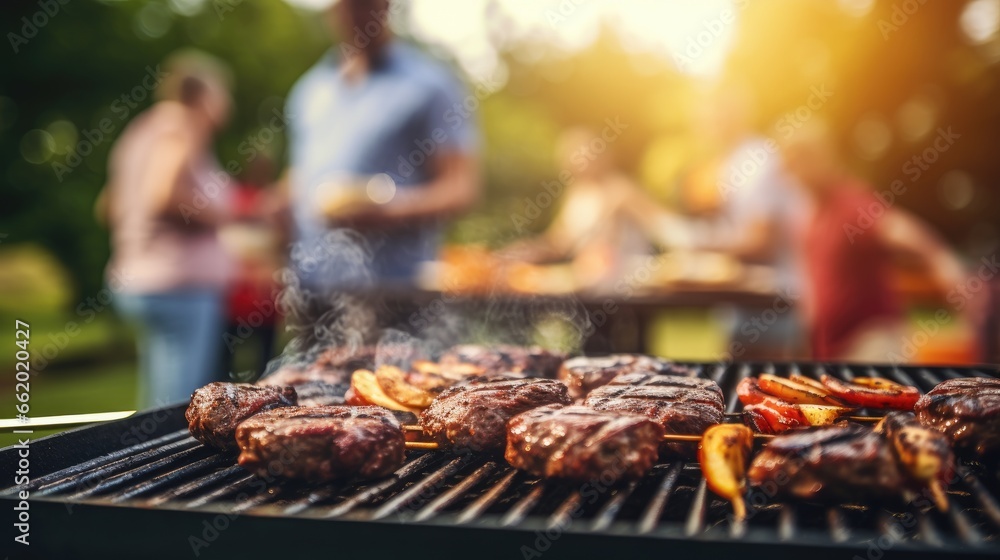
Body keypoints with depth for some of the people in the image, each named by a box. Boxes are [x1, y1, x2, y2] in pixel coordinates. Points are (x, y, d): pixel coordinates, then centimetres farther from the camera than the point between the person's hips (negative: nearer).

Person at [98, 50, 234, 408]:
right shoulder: (180, 130, -9)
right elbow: (164, 195, -25)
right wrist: (214, 211, -11)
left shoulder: (142, 130, 19)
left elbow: (110, 206, 21)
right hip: (182, 287, -10)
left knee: (156, 409, 15)